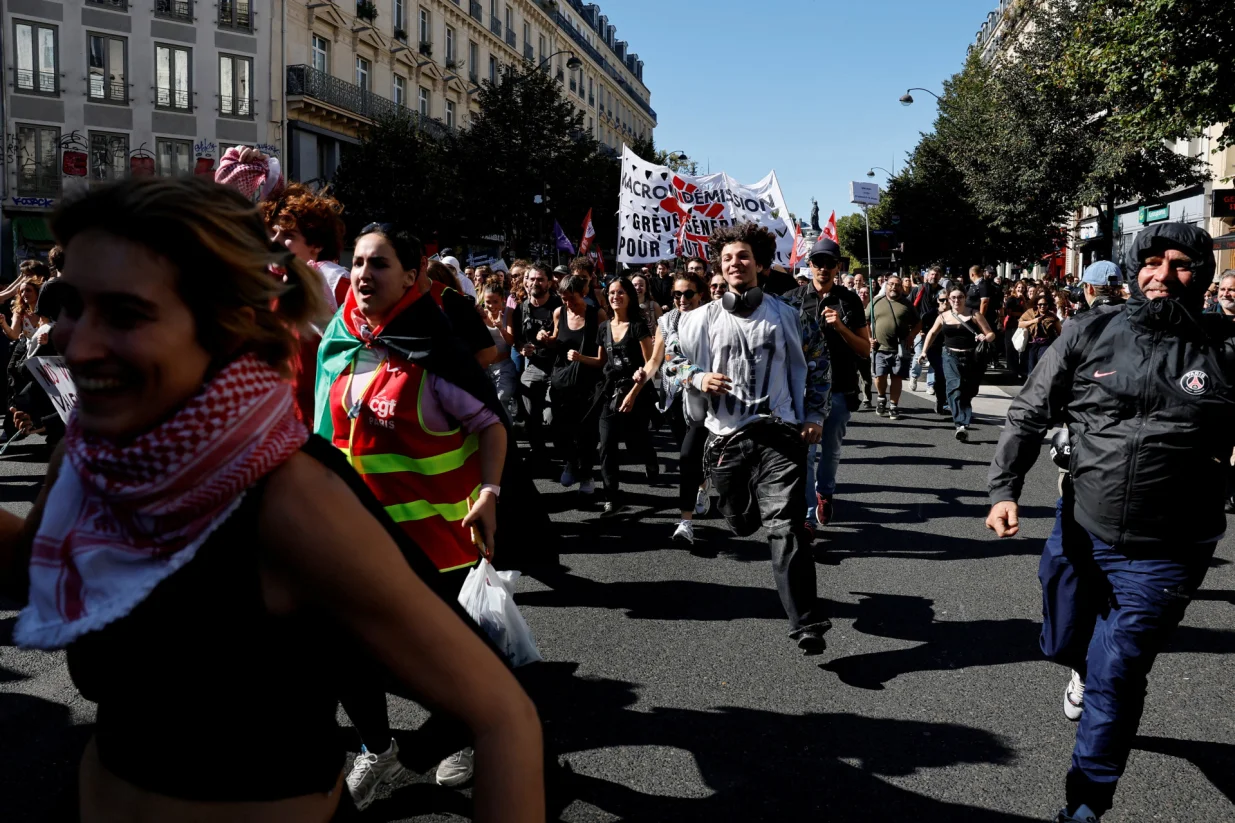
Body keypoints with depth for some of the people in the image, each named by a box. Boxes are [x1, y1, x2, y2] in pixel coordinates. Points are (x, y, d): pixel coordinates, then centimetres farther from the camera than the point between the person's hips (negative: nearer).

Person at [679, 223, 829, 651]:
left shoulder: (784, 314, 8)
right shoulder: (703, 319, 7)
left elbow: (810, 368, 16)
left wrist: (815, 414, 7)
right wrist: (699, 381, -10)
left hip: (779, 434, -2)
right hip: (726, 437, 2)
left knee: (784, 524, -15)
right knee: (742, 523, 13)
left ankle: (806, 623, -16)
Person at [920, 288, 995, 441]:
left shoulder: (974, 315, 1)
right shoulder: (943, 317, 8)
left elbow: (991, 334, 0)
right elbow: (932, 333, 24)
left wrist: (985, 338, -23)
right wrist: (924, 351, 19)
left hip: (971, 358, 0)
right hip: (951, 357, 0)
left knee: (967, 391, 8)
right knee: (955, 387, -19)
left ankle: (963, 423, 25)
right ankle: (961, 424, -27)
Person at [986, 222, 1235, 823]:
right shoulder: (1091, 334, -3)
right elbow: (1028, 415, 0)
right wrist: (1004, 490, -9)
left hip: (1162, 557, -2)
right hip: (1079, 533, 3)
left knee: (1114, 683, 2)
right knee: (1064, 645, 23)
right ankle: (1086, 670, 61)